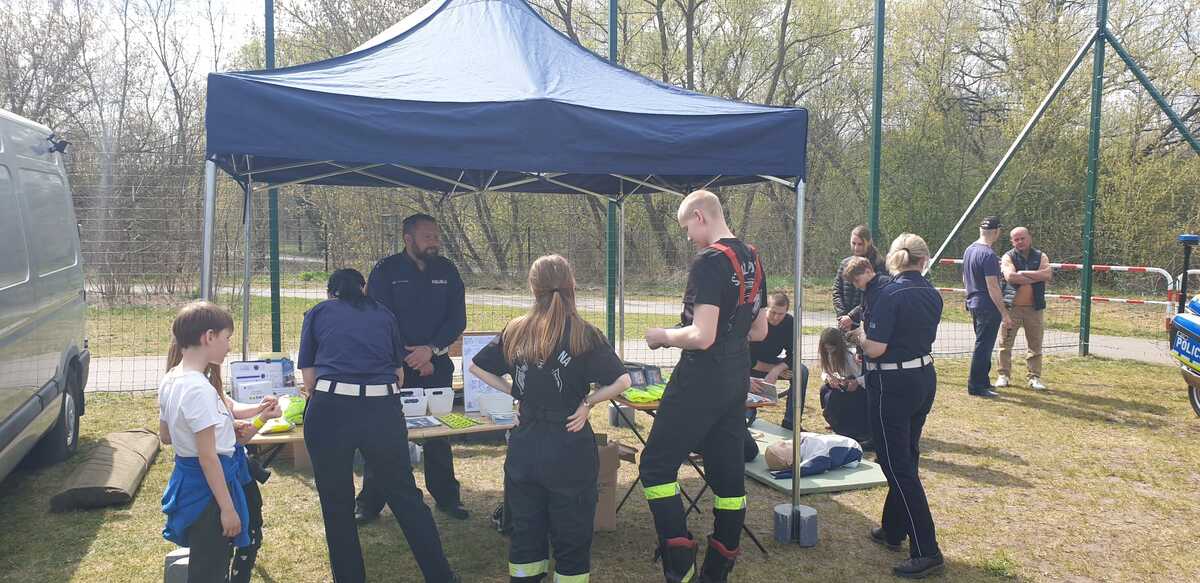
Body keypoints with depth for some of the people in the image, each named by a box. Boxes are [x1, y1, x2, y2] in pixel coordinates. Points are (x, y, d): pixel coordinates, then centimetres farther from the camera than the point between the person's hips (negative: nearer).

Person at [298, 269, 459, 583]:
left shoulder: (318, 313, 17)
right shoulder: (384, 314, 21)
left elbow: (309, 380, 16)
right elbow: (399, 374, 25)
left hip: (330, 410, -1)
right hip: (383, 409, 2)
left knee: (336, 503, 15)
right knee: (405, 496, 14)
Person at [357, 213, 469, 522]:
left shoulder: (447, 270, 4)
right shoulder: (386, 271, -6)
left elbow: (457, 318, 0)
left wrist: (431, 350, -15)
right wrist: (414, 361, -13)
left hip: (436, 364, 3)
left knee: (439, 433, 11)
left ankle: (446, 497, 24)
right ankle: (370, 503, 14)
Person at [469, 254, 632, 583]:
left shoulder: (515, 331, 2)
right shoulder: (583, 335, -10)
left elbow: (477, 367, 11)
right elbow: (622, 381, -18)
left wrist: (513, 391, 8)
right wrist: (588, 402, -6)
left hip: (525, 447, 4)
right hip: (570, 448, -3)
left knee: (525, 535, 17)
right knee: (572, 542, 9)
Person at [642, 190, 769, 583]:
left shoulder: (709, 262, -17)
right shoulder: (752, 260, 11)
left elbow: (701, 336, -23)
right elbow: (759, 331, 18)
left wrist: (662, 336, -7)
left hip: (701, 382, -9)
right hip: (737, 380, 9)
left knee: (656, 466, 0)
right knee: (728, 473, 12)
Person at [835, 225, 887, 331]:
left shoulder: (878, 264, -6)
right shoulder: (845, 263, 11)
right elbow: (836, 291, 9)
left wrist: (852, 316, -16)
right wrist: (842, 315, -5)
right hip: (844, 323, 4)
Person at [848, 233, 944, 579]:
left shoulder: (891, 294, -18)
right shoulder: (932, 295, 4)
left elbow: (876, 349, -21)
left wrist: (859, 336, 0)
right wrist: (869, 334, 17)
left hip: (892, 385, -8)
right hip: (924, 379, 8)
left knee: (898, 466, -4)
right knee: (905, 458, 19)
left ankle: (926, 552, -5)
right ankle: (893, 530, 33)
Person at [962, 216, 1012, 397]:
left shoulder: (969, 250, 8)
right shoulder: (988, 255, -20)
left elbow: (965, 279, 19)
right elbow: (993, 288, -22)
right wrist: (1005, 313, -19)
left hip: (973, 304, 9)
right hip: (988, 307, -9)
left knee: (982, 344, 19)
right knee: (983, 346, -2)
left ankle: (982, 381, 29)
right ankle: (976, 386, 4)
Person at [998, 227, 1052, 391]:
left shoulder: (1040, 256, 8)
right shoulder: (1008, 257, 1)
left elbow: (1047, 275, -11)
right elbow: (1010, 277, -18)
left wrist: (1023, 273, -14)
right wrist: (1035, 278, -12)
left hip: (1034, 308, 2)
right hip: (1011, 307, -2)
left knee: (1035, 345, 6)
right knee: (1005, 343, 1)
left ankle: (1035, 377, 15)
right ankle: (1003, 375, 11)